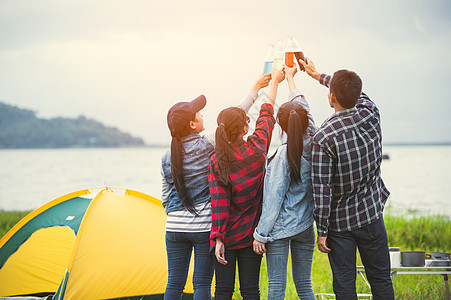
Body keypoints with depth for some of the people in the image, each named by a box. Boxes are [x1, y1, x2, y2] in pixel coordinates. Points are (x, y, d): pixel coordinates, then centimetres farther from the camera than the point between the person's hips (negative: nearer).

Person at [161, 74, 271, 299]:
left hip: (175, 228, 4)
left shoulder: (167, 158, 5)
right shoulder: (208, 145, -10)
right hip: (204, 226, -4)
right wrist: (255, 89, 8)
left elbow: (166, 197, 12)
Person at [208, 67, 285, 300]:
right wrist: (274, 81, 24)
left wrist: (218, 238, -9)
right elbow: (267, 114, 9)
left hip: (228, 235, -1)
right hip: (252, 234, 1)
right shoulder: (257, 149, -7)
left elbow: (218, 203, -13)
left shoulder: (216, 161, -11)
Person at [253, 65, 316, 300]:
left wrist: (260, 234, -9)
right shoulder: (313, 143, -2)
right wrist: (290, 78, 31)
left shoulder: (284, 154, -18)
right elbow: (301, 105, 16)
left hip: (280, 228, -6)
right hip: (306, 226, 6)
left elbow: (274, 199, -16)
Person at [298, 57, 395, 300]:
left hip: (339, 221, -4)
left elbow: (321, 190, -20)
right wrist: (317, 75, 27)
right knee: (380, 280, 13)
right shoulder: (370, 114, -8)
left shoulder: (323, 138, -22)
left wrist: (322, 231, -9)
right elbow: (357, 93, 16)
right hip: (371, 215, 4)